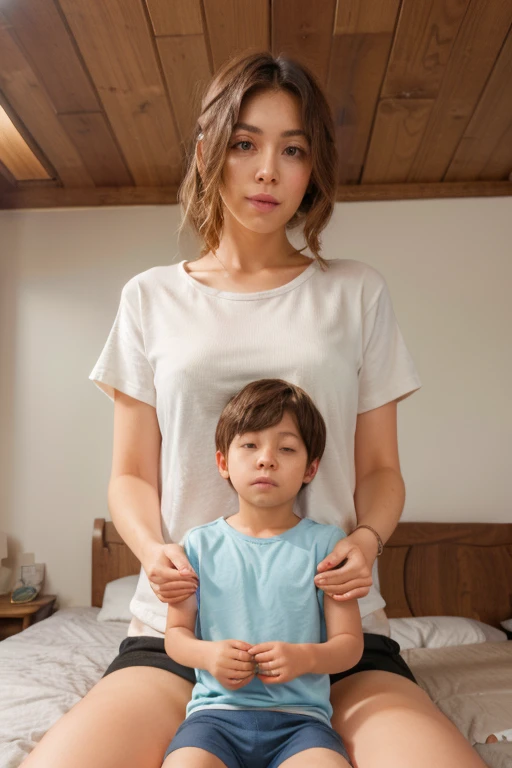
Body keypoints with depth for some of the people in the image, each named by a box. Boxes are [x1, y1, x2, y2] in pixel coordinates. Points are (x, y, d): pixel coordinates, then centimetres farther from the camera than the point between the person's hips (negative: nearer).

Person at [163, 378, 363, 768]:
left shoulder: (324, 542, 1)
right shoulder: (201, 544, 4)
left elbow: (350, 642, 3)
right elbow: (176, 632, 10)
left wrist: (305, 657, -17)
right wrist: (207, 654, -11)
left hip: (300, 716, 0)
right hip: (217, 710, 1)